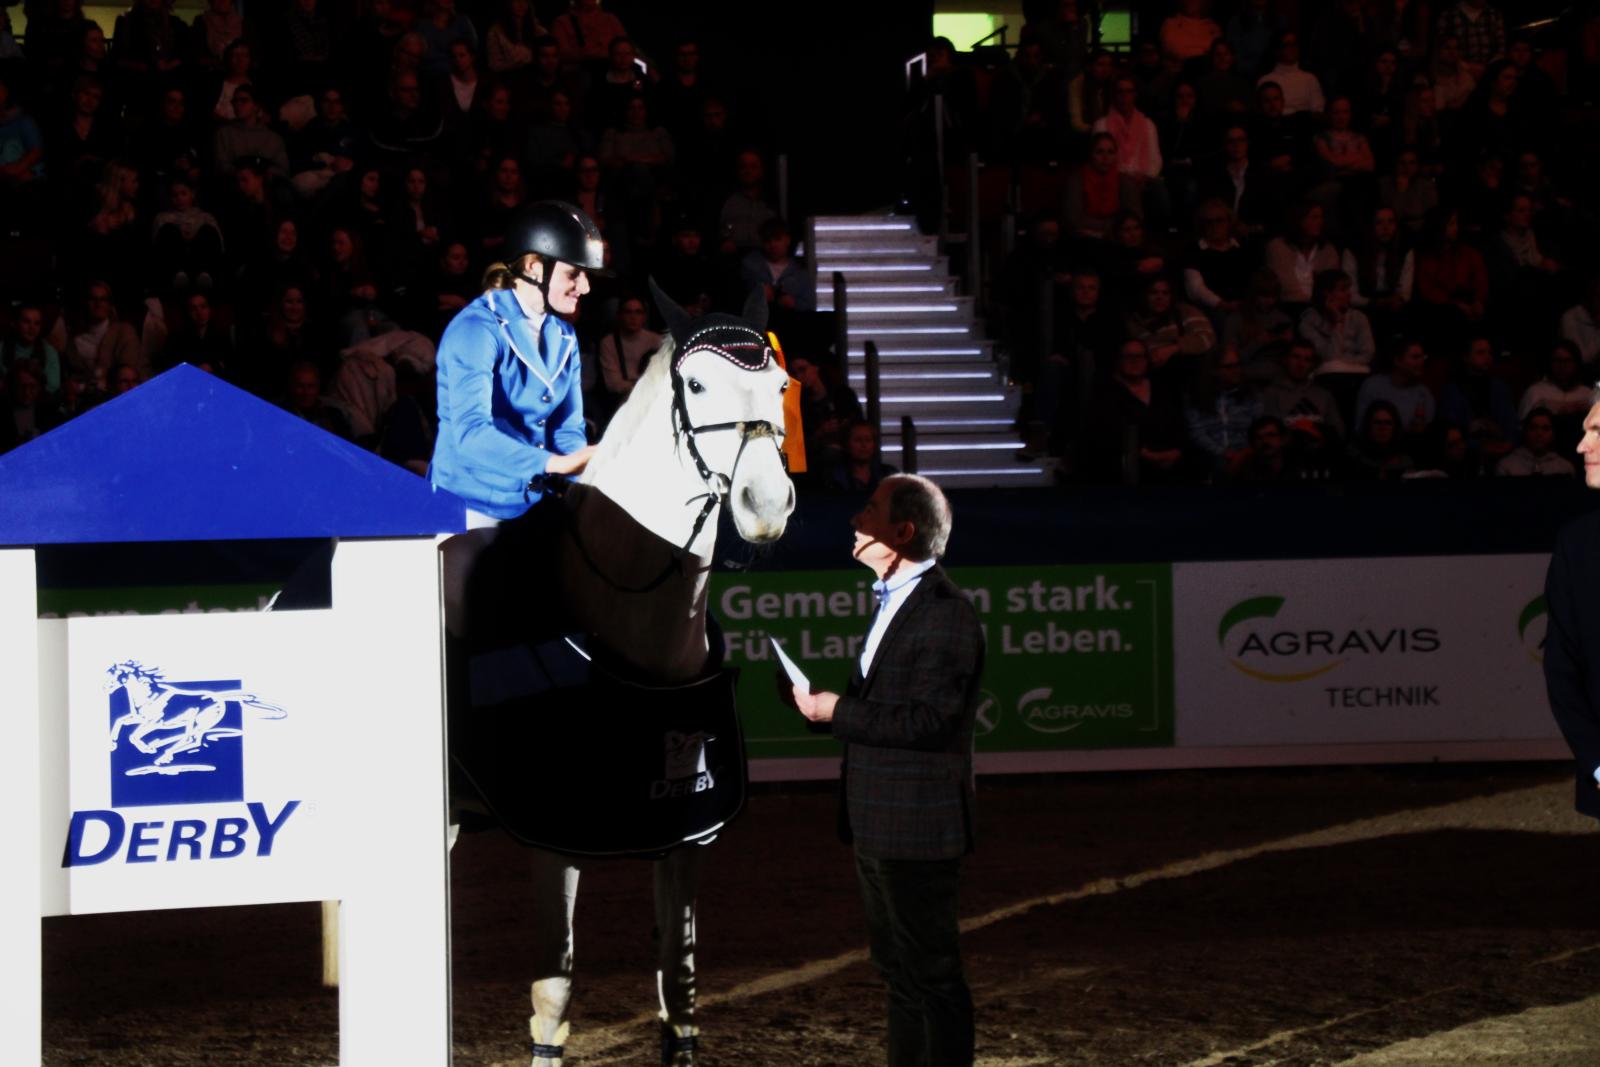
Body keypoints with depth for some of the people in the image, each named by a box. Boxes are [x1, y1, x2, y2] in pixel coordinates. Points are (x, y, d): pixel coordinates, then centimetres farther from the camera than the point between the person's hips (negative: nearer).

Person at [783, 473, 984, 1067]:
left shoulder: (946, 615, -16)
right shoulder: (893, 602, 17)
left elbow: (929, 721, -24)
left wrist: (839, 712, -18)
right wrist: (821, 703, 3)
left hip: (916, 827, -10)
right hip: (878, 826, 10)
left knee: (931, 973, -5)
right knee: (898, 970, 16)